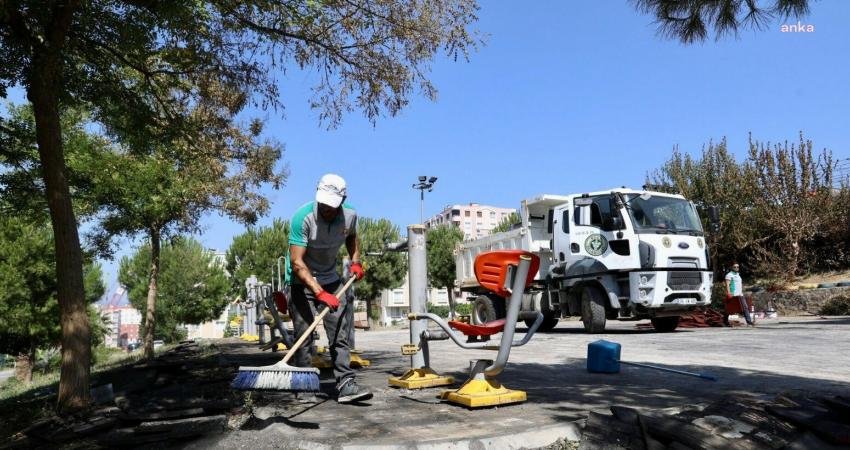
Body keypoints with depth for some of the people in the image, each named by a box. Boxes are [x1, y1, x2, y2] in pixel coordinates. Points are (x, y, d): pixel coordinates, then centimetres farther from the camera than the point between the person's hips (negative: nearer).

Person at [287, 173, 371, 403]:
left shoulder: (350, 216, -9)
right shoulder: (303, 217, -26)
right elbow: (297, 263, -30)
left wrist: (356, 261, 1)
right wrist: (320, 292, -38)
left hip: (331, 280, 5)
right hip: (302, 282, -4)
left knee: (341, 334, -4)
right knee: (304, 337, -4)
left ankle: (345, 384, -3)